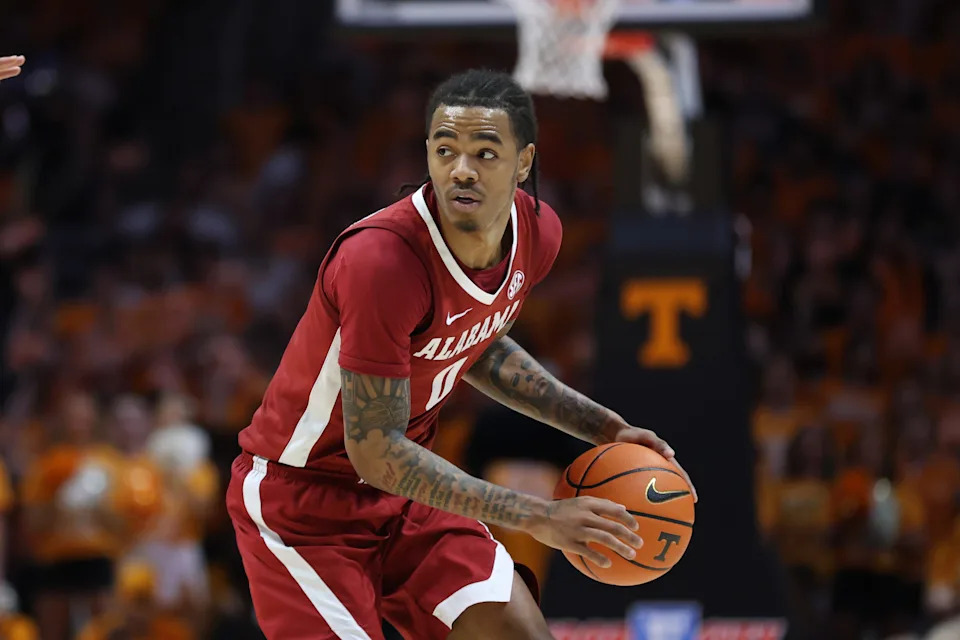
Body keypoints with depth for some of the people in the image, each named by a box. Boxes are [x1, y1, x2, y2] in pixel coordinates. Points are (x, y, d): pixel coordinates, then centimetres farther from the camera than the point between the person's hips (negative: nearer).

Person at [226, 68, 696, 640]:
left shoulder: (537, 233, -8)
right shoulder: (381, 260, -33)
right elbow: (375, 448, -29)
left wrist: (603, 428, 9)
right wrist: (536, 518, -29)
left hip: (409, 487, 7)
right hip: (304, 496, -7)